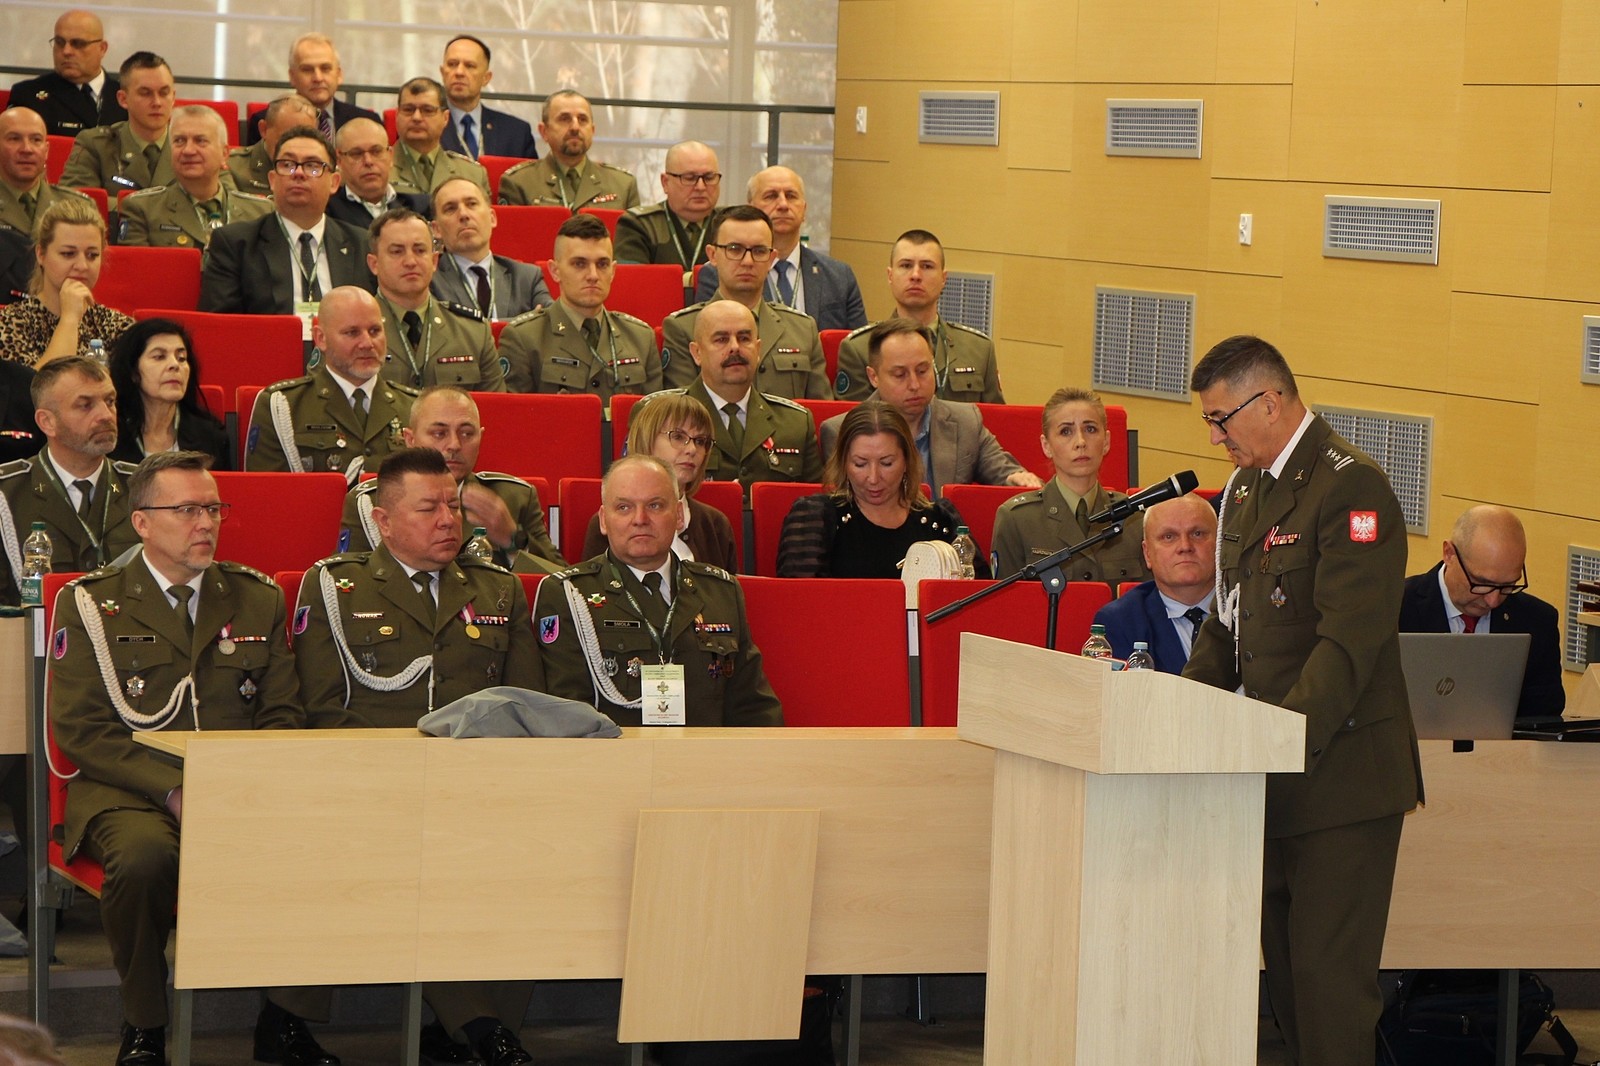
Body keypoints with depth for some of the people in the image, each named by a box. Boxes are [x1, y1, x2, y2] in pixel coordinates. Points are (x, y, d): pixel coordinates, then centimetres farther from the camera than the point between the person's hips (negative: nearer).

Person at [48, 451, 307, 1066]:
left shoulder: (257, 600, 16)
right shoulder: (93, 605, 5)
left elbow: (283, 714, 14)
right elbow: (81, 727, -3)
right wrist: (173, 790, -15)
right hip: (129, 795, -2)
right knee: (144, 856, -38)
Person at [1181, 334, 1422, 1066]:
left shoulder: (1350, 489, -15)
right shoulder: (1245, 489, 14)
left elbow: (1349, 642, -23)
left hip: (1340, 777, -9)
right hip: (1276, 779, 9)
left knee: (1328, 973, -9)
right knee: (1284, 963, 12)